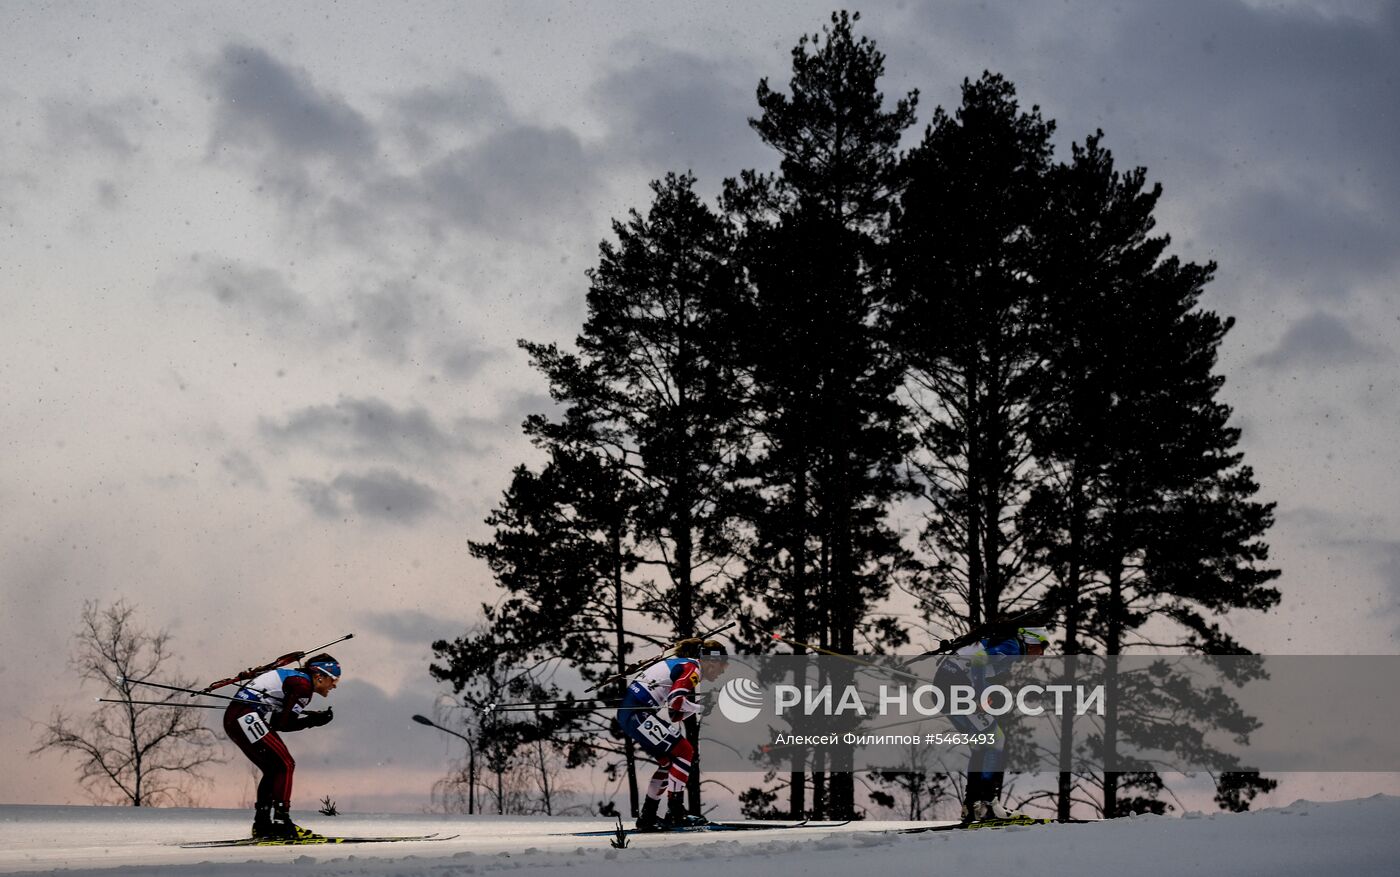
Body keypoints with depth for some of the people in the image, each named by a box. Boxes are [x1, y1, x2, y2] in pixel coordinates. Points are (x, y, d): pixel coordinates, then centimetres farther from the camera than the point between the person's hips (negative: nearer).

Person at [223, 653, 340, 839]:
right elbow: (283, 724, -15)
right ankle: (281, 823, -14)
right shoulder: (303, 684, -10)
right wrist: (313, 721, -6)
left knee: (274, 769, 16)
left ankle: (262, 825, 18)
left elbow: (277, 721, 12)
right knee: (285, 765, -10)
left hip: (234, 719, 10)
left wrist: (314, 718, 4)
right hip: (246, 717, -10)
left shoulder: (297, 680, 19)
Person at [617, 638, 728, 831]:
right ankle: (675, 813, -9)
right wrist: (704, 708, -11)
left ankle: (647, 817, 19)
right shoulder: (692, 668, -9)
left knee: (668, 761, 16)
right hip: (638, 712, -10)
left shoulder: (683, 664, 21)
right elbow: (675, 701, -23)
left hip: (629, 712, 10)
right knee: (685, 752, -8)